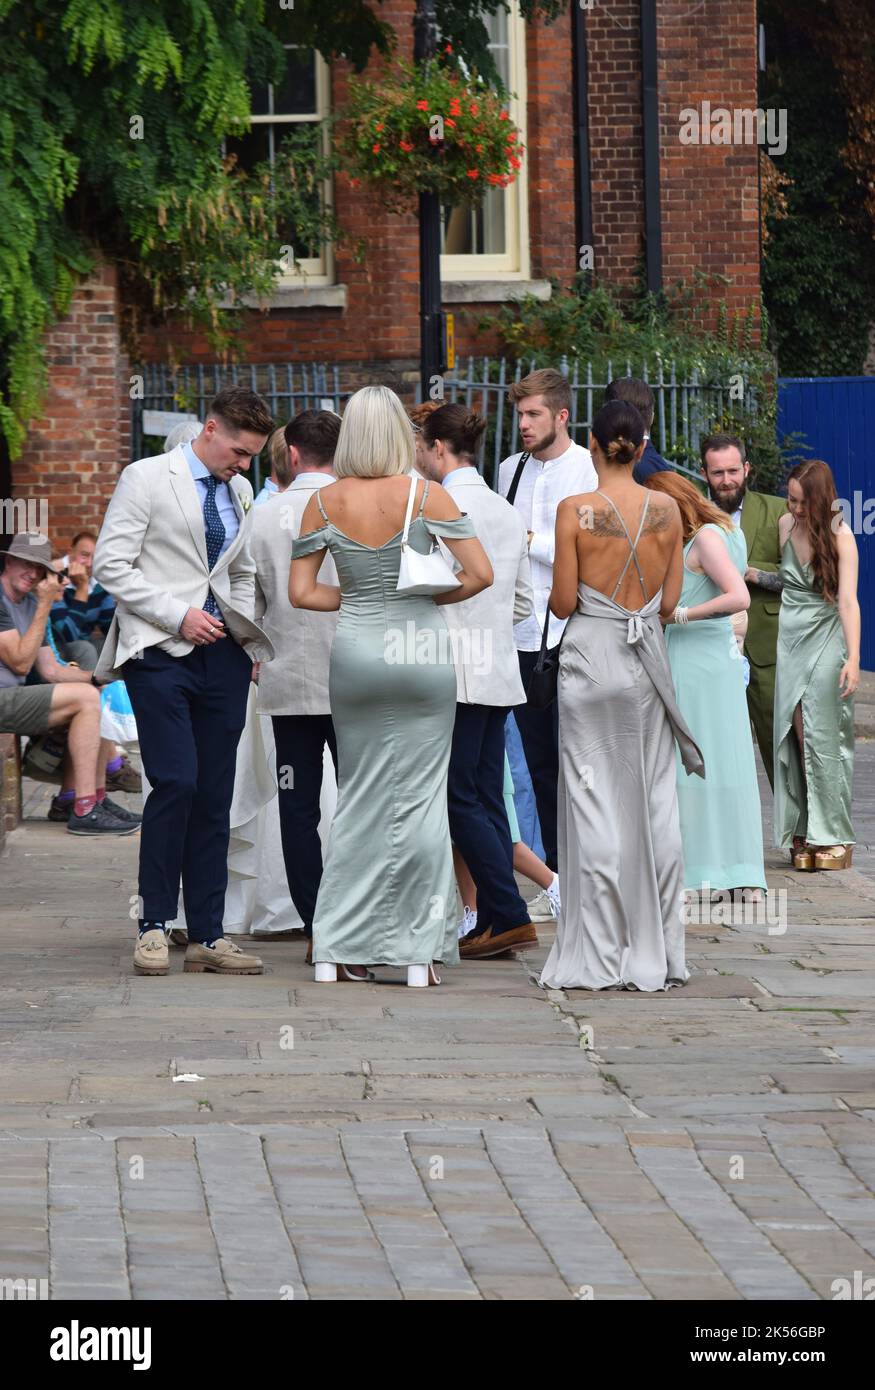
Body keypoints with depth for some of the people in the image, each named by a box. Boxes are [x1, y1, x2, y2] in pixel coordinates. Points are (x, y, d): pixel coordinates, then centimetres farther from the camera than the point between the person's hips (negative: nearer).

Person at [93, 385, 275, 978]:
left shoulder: (240, 493, 16)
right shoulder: (147, 478, -2)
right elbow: (111, 564, -7)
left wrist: (250, 638, 9)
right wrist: (179, 615, -13)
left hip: (222, 655, 6)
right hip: (160, 652, -6)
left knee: (215, 797, 3)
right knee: (176, 783, -16)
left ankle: (208, 935, 7)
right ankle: (154, 927, -5)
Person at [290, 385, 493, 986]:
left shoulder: (323, 503, -1)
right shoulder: (427, 496, -8)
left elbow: (301, 592, -1)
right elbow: (481, 574, -11)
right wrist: (430, 596, 5)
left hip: (356, 650, 2)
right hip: (422, 653, -2)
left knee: (360, 798, 11)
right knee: (420, 796, 4)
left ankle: (338, 949, 9)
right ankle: (418, 952, 5)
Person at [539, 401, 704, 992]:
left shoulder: (576, 511, -10)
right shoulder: (667, 510, 0)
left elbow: (563, 603, -8)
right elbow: (670, 603, 4)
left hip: (592, 655, -3)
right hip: (648, 660, 3)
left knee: (594, 800, 2)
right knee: (653, 800, 8)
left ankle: (599, 955, 2)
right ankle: (655, 953, 11)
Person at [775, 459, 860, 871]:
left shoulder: (839, 536, -12)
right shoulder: (785, 525, 3)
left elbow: (847, 600, -20)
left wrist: (853, 658, -28)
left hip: (826, 641, -4)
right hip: (790, 642, 4)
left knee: (821, 740, -7)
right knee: (796, 740, -1)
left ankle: (833, 836, -1)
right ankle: (805, 836, 2)